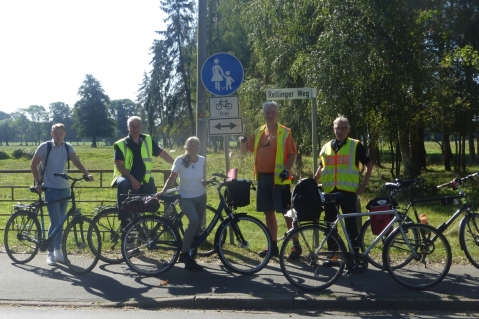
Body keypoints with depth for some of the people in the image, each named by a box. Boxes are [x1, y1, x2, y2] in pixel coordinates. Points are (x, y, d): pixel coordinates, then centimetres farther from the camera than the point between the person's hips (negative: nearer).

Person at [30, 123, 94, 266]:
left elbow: (76, 161, -11)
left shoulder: (68, 147, 3)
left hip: (65, 188, 4)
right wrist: (38, 182, -3)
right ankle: (50, 253, 2)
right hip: (51, 189, -4)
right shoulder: (45, 147, -7)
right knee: (55, 221, -10)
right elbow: (33, 165, 0)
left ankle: (57, 250, 22)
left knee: (60, 221, 11)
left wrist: (87, 174, -27)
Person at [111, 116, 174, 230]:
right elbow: (119, 165, -13)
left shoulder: (148, 141, 2)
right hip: (127, 178, -5)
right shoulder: (121, 144, -8)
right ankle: (124, 220, -31)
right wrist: (132, 179, -23)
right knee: (122, 183, -37)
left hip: (143, 181, 5)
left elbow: (162, 153, 10)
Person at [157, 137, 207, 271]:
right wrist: (162, 192, -17)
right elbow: (171, 179, -6)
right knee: (194, 220, -31)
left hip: (201, 197, 5)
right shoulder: (180, 160, -13)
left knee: (197, 228, 7)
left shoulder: (202, 160, -2)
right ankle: (184, 253, -22)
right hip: (186, 198, -5)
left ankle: (189, 259, 28)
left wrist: (205, 182, -3)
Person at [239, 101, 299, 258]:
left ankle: (296, 245, 6)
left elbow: (292, 154, -5)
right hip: (262, 178, 6)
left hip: (279, 178, -5)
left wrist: (287, 169, -20)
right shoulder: (258, 132, 12)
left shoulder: (285, 132, -3)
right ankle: (273, 246, 21)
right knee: (268, 212, 11)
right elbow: (245, 150, 16)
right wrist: (242, 141, -6)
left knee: (287, 212, -3)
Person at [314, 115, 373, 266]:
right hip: (329, 191, 4)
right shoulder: (326, 147, 12)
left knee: (351, 224, -3)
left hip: (348, 190, -4)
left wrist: (363, 185, -3)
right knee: (330, 224, 8)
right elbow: (321, 168, 22)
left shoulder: (355, 145, 0)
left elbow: (369, 165, 5)